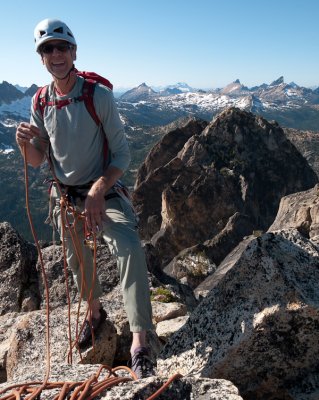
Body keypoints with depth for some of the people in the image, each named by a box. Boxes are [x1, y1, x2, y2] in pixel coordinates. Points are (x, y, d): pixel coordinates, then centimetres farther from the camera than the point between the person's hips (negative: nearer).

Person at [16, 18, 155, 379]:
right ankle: (95, 312, 48)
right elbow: (38, 161, 3)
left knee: (130, 247, -30)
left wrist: (98, 191, -29)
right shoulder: (40, 104, -2)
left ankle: (139, 343, -24)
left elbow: (122, 153, -15)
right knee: (77, 260, 20)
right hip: (64, 195, 5)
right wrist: (26, 143, -21)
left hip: (102, 192, -5)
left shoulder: (99, 95, -15)